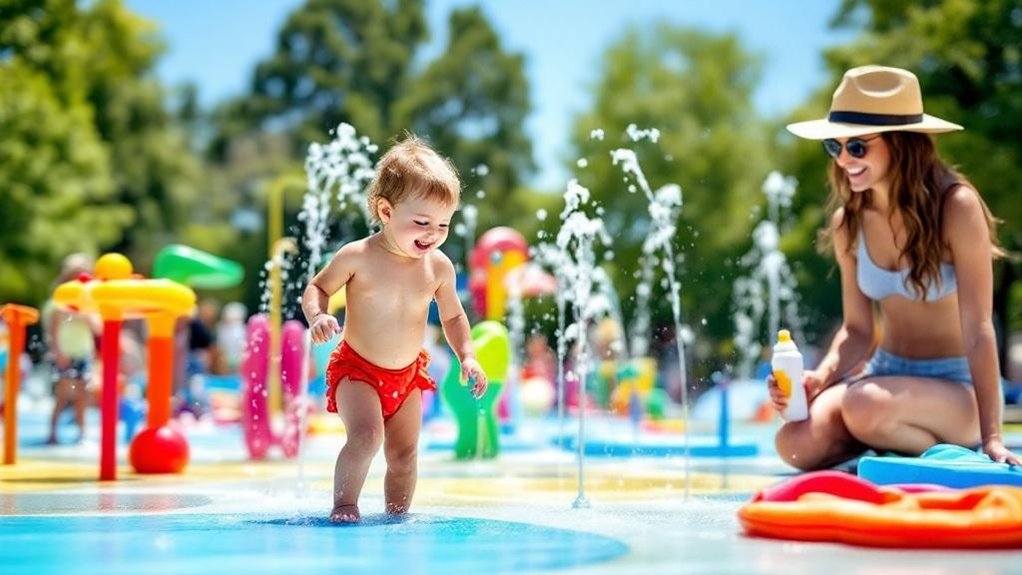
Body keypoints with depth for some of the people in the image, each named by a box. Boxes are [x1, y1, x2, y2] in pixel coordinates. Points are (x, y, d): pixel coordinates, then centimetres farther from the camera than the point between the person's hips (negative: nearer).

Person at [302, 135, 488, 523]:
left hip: (408, 375, 4)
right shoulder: (357, 257, -17)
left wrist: (467, 356, -3)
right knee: (365, 435, -25)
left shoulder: (439, 267, -6)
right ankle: (343, 504, -8)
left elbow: (453, 317, 9)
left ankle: (397, 517, 25)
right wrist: (317, 317, -24)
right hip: (356, 369, -4)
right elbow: (317, 288, -4)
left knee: (404, 455, 9)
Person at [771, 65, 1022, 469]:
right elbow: (857, 330, 6)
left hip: (957, 388, -5)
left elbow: (978, 331, -17)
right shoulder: (848, 223, 1)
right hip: (884, 373, 5)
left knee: (865, 406, -35)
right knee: (797, 443, -22)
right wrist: (819, 379, -15)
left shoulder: (955, 207, -16)